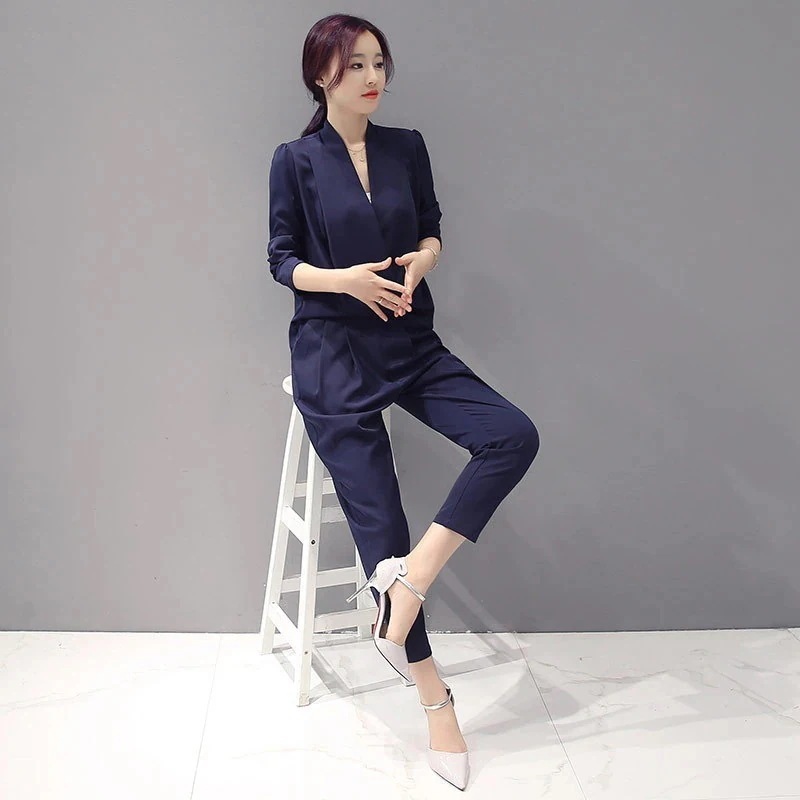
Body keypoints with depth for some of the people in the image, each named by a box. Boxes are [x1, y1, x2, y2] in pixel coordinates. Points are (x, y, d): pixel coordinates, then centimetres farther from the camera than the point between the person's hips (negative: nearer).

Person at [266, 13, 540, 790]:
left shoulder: (407, 147, 8)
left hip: (410, 343, 4)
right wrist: (344, 279, -18)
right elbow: (282, 261, 1)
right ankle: (434, 697, 4)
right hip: (332, 352, -4)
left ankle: (408, 583, -16)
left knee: (514, 435, -20)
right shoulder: (296, 160, 0)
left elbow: (432, 231, 15)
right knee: (376, 514, -8)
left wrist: (419, 261, -8)